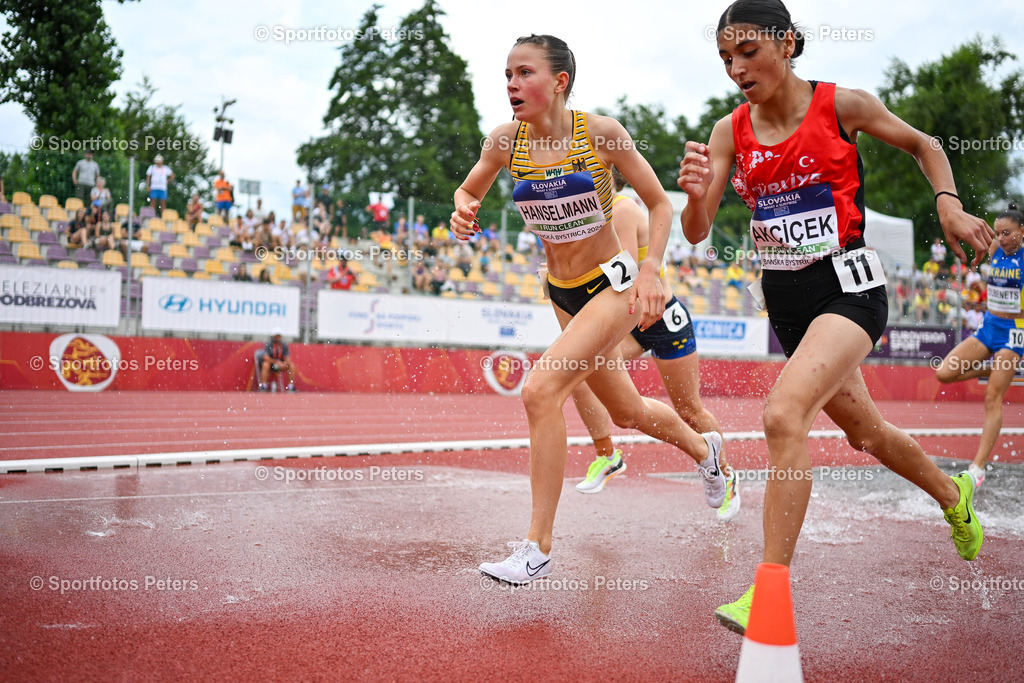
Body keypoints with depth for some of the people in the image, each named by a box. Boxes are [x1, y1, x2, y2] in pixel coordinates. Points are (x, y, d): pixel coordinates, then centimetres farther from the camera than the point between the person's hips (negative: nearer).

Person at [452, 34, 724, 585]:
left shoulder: (601, 133, -16)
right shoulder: (505, 140, -6)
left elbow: (660, 204, -6)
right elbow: (468, 190, 11)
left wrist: (650, 270, -19)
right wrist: (464, 210, -12)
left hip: (612, 285, -5)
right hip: (562, 292, 6)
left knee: (540, 390, -25)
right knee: (626, 411, 20)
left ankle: (538, 548, -14)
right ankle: (703, 448, 53)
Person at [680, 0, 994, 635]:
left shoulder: (843, 104, -7)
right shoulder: (731, 131, 1)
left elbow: (923, 144, 10)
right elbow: (697, 232, -3)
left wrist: (949, 205, -5)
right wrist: (696, 192, -25)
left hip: (847, 283, -5)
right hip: (785, 295, 5)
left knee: (784, 414, -27)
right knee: (864, 429, 20)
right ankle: (954, 494, 50)